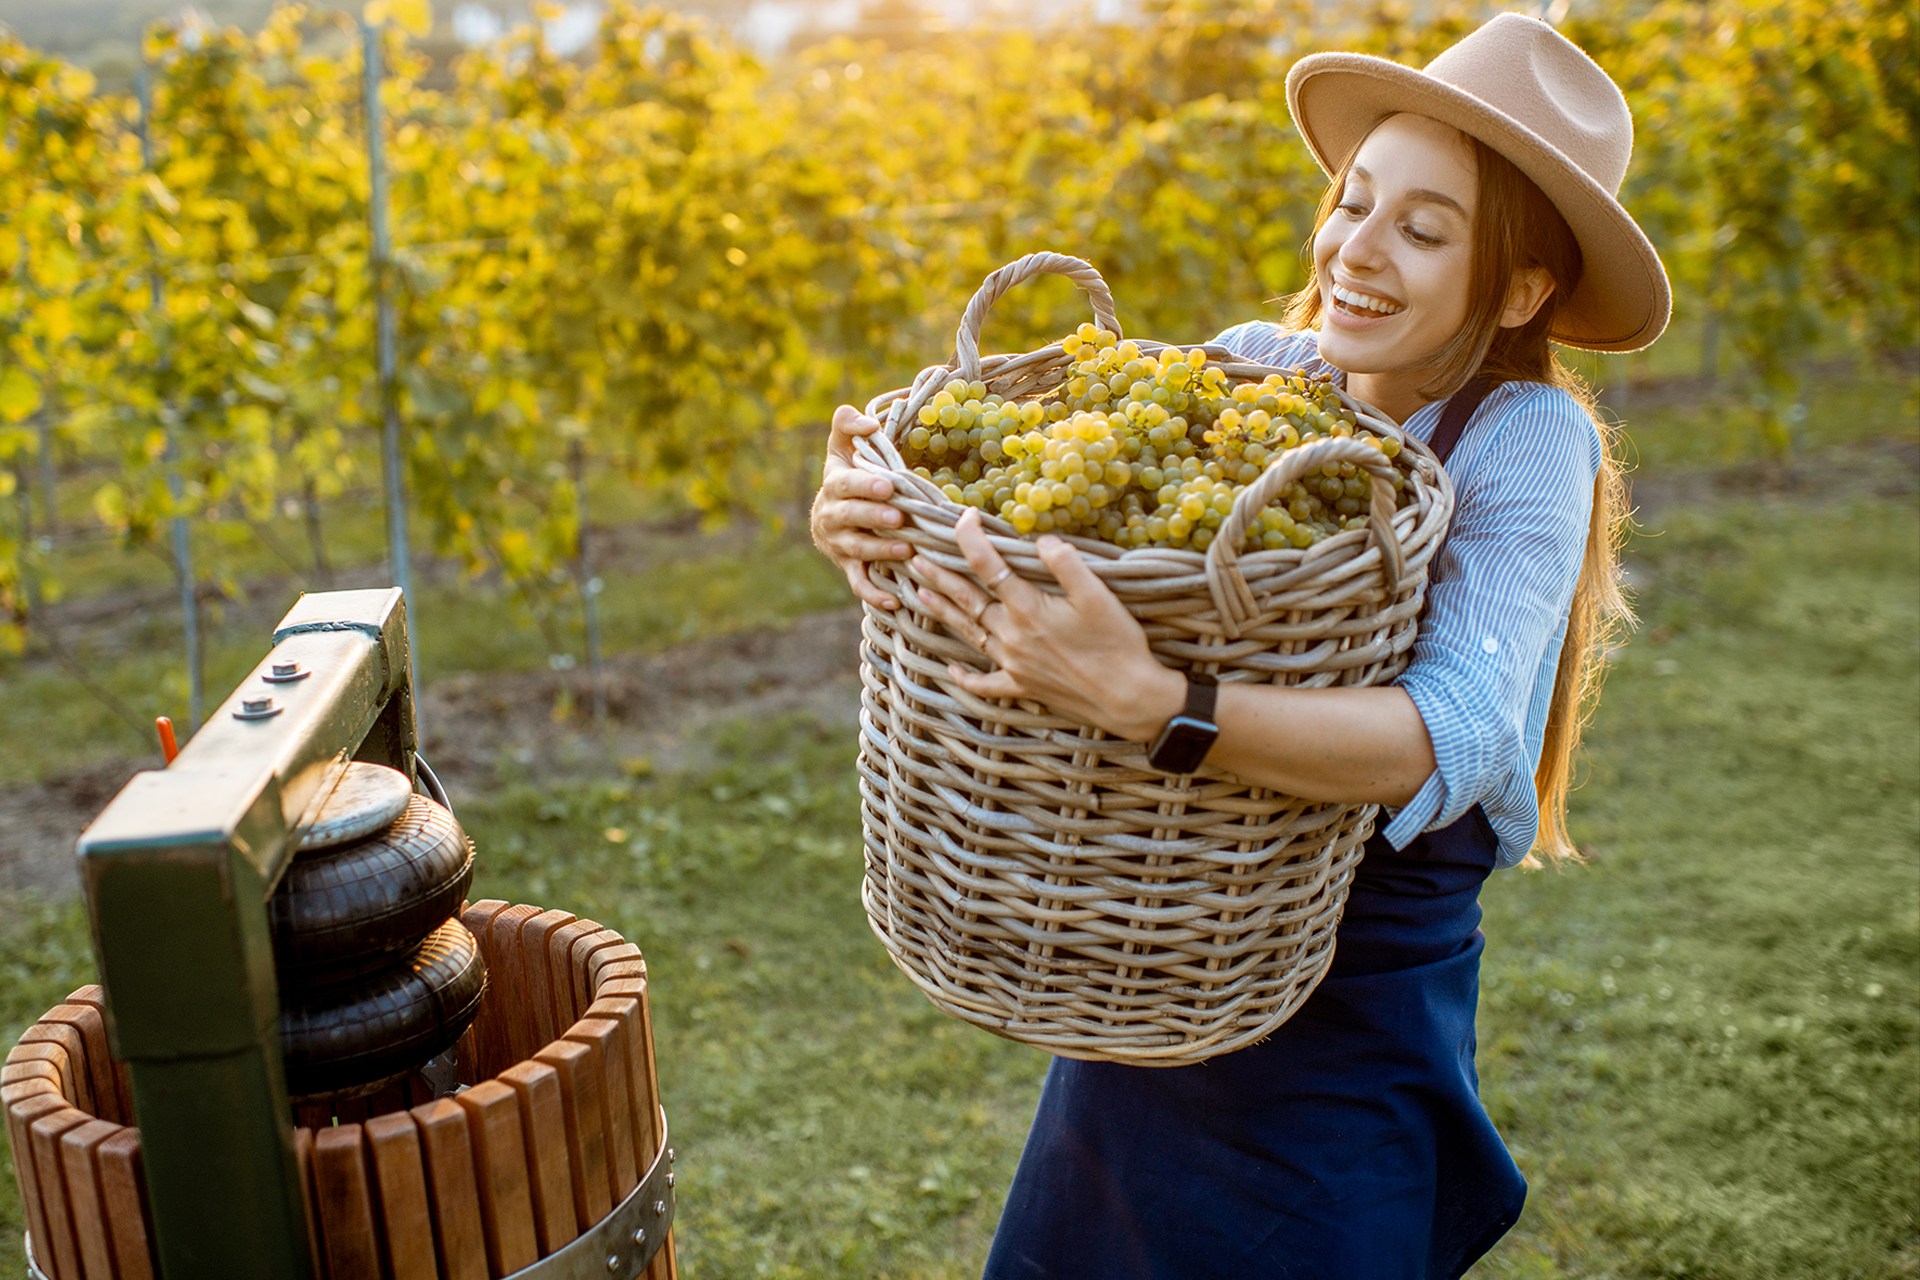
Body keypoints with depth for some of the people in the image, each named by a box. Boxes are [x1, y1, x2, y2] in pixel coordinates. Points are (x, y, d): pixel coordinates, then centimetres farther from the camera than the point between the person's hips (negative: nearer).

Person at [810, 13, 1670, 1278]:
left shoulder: (1528, 439, -16)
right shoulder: (1256, 367, -5)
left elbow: (1459, 738, -31)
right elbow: (1026, 506, -8)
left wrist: (1149, 700, -44)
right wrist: (871, 508, -31)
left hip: (1352, 1021, -4)